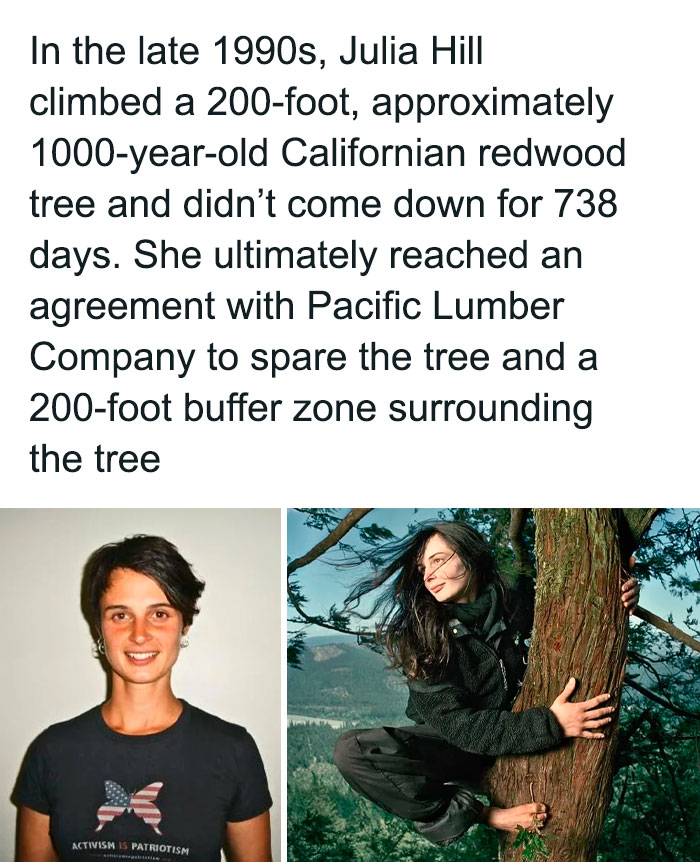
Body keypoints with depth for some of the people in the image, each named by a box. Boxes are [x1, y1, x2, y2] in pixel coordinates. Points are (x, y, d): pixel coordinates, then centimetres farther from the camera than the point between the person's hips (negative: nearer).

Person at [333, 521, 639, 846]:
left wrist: (617, 602, -18)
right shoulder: (418, 636, -18)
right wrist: (550, 724, -36)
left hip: (517, 742, 4)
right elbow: (455, 724, -25)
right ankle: (472, 813, -19)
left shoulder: (515, 609, -9)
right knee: (351, 751, -29)